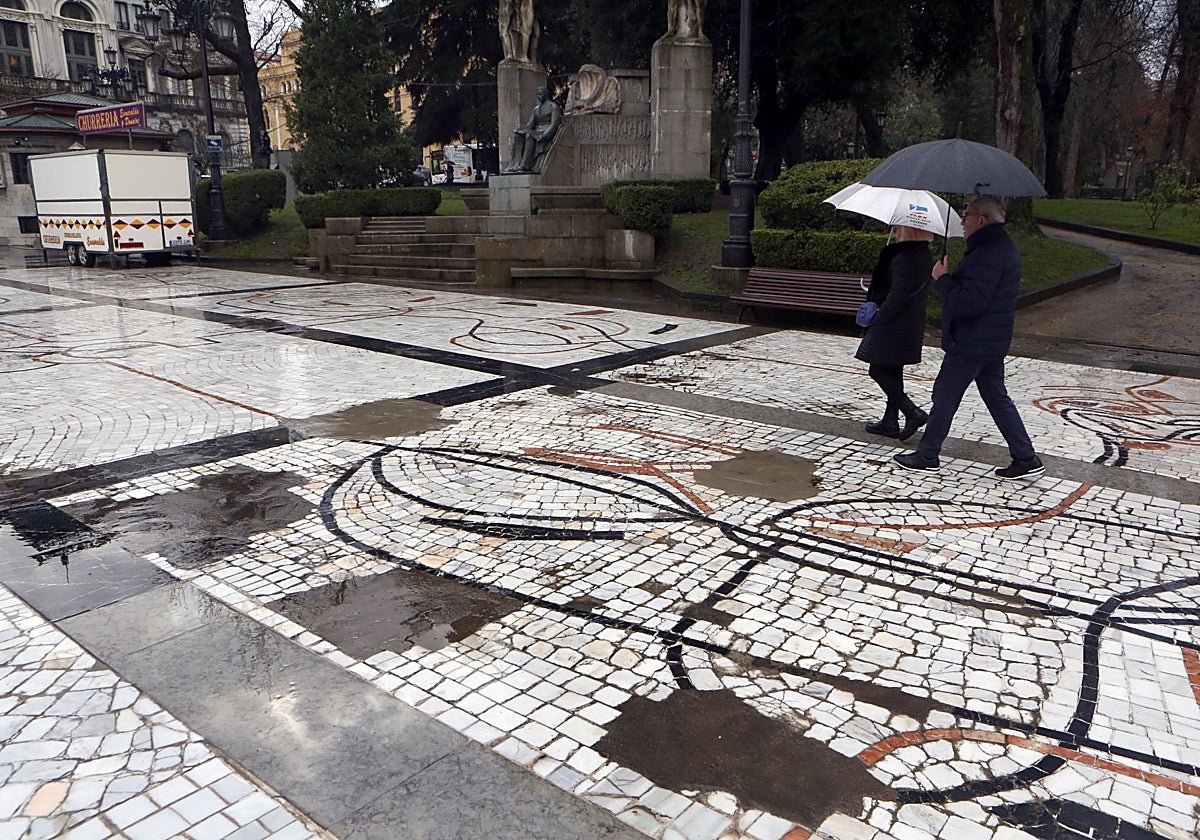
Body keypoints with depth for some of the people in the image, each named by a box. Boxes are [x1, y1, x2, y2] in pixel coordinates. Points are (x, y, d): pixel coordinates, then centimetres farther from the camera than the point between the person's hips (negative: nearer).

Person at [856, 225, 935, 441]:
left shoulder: (903, 257, -21)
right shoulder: (926, 256, 9)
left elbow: (896, 296, -24)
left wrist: (878, 319, -13)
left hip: (894, 325, -9)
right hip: (913, 324, 9)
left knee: (879, 371, 0)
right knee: (893, 372, 15)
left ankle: (913, 412, -7)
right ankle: (890, 421, 21)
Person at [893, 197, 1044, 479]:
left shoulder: (986, 255, -22)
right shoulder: (1003, 247, 13)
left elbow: (969, 302, -28)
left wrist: (943, 279, -16)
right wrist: (949, 278, 5)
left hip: (971, 343, -10)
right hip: (993, 342, 10)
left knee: (945, 394, 2)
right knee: (997, 397, 14)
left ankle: (927, 455, 14)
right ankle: (1026, 458, 16)